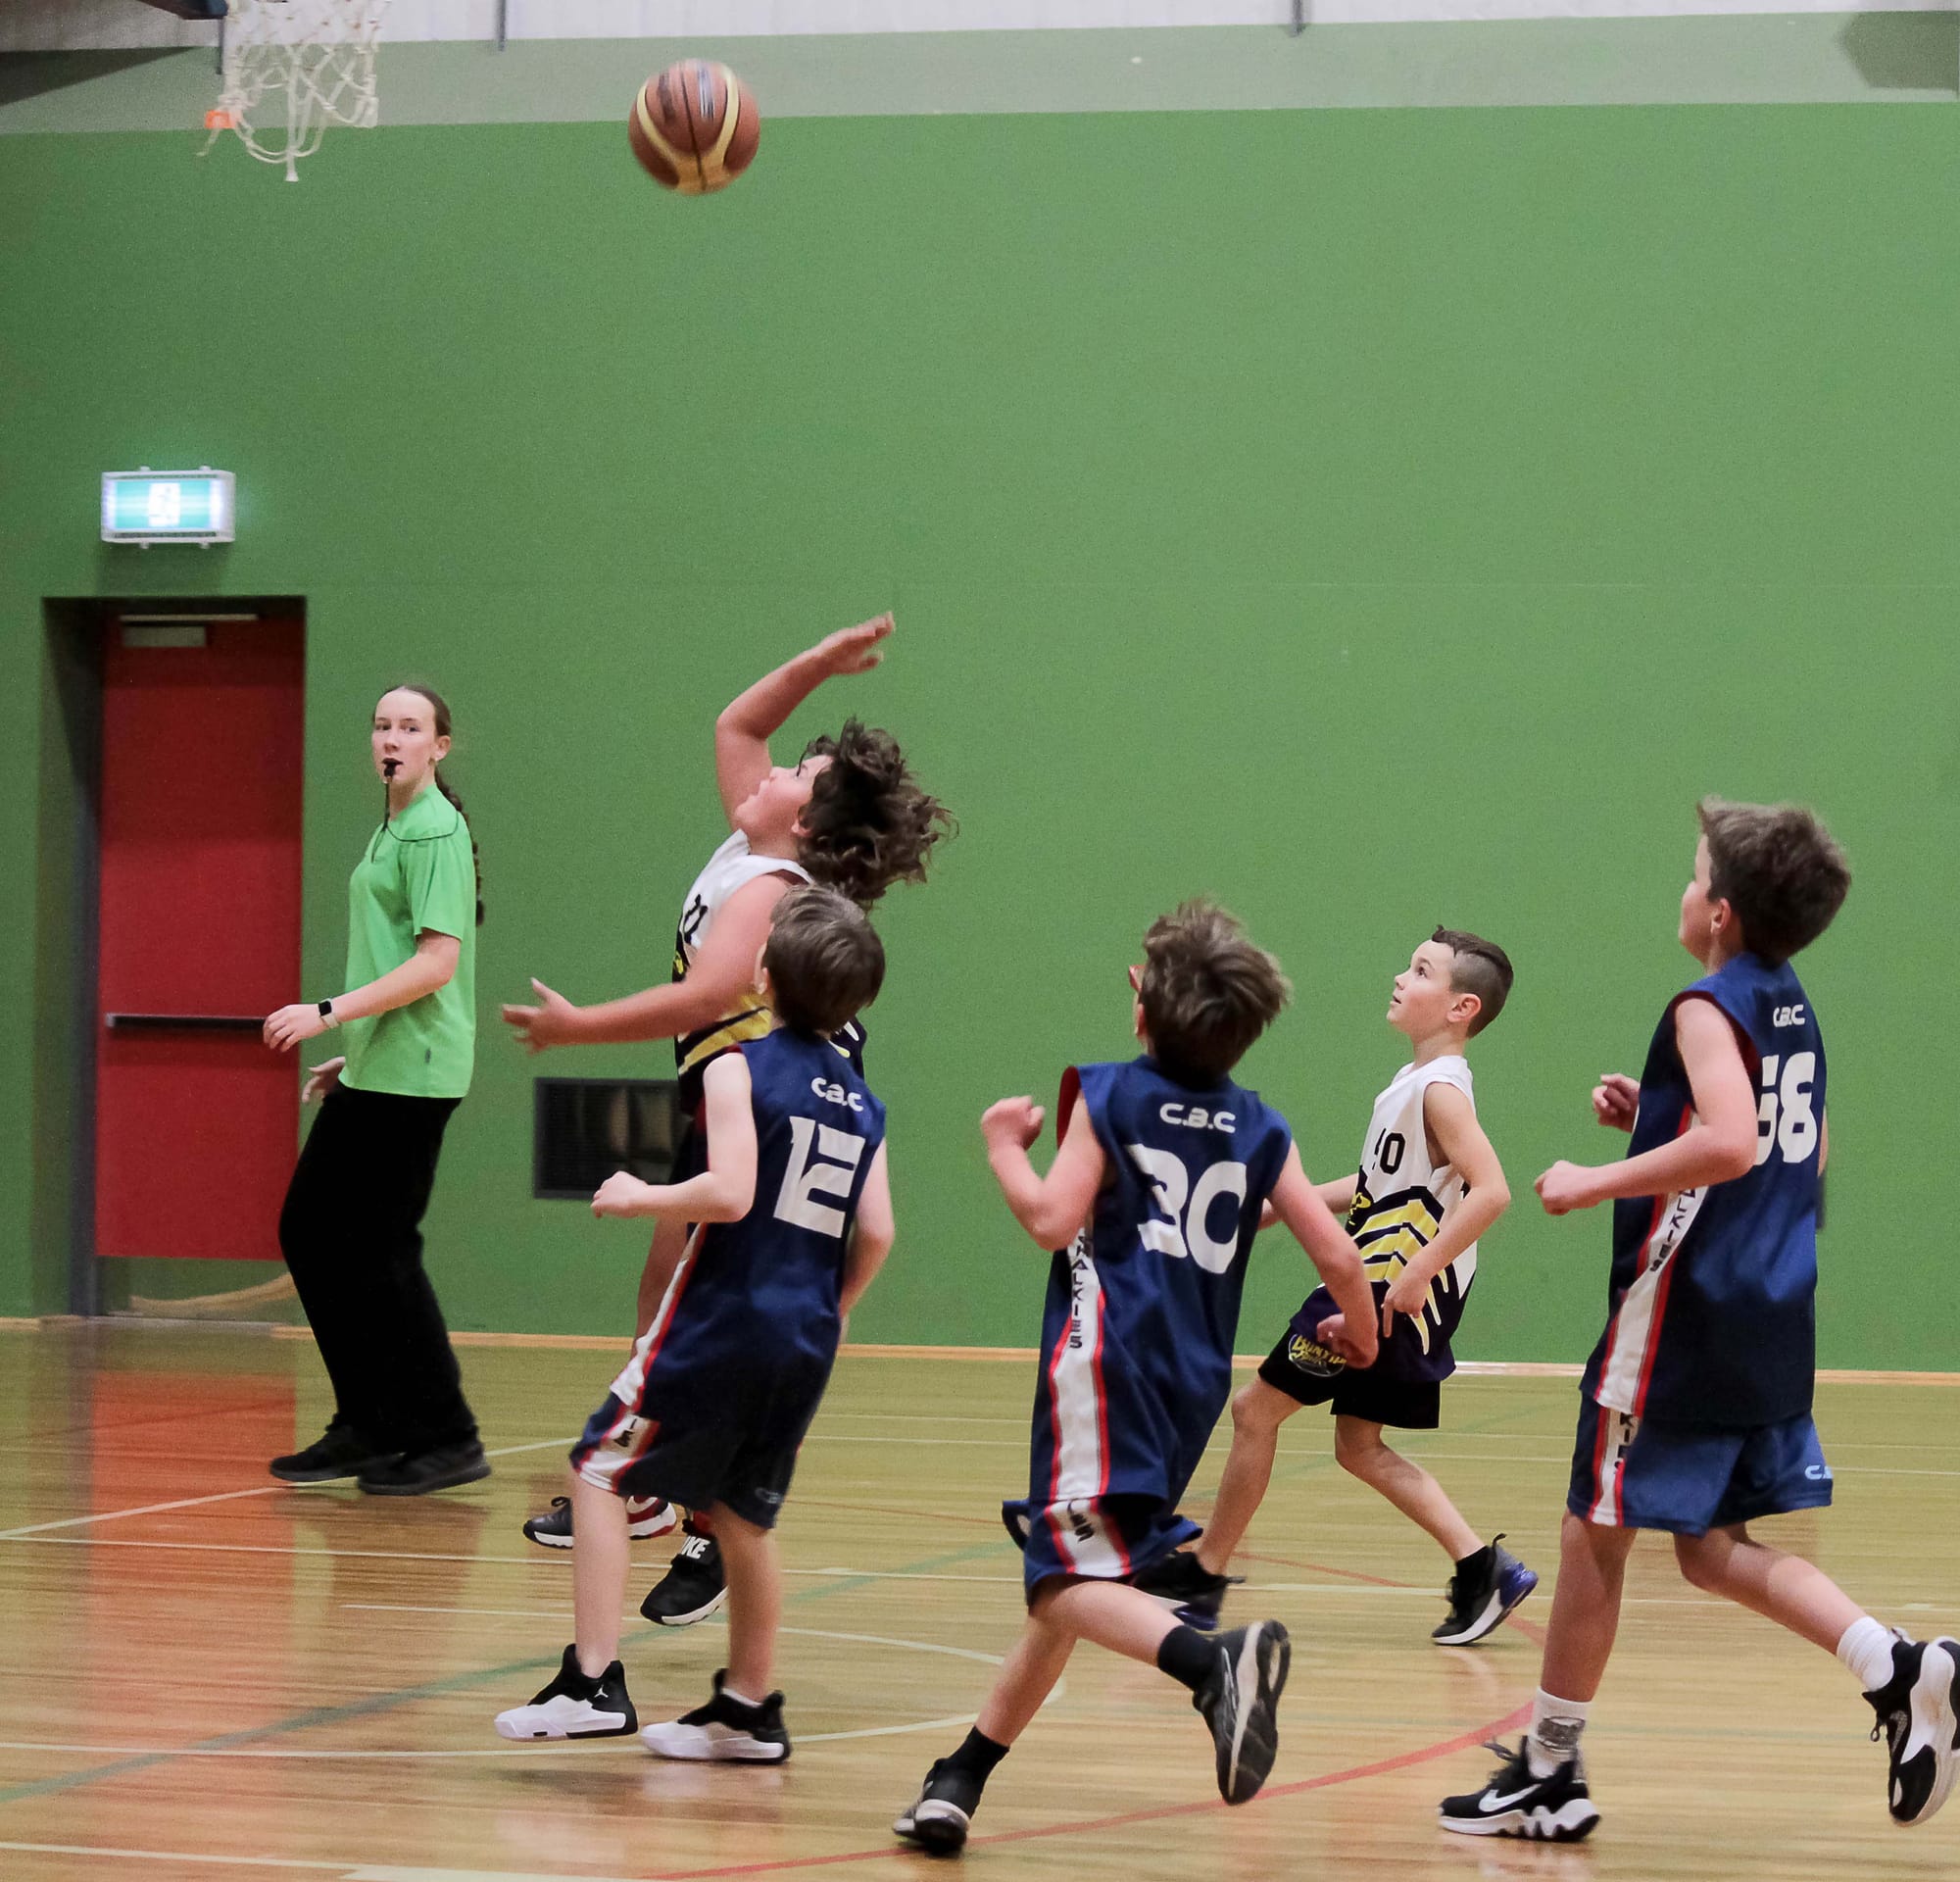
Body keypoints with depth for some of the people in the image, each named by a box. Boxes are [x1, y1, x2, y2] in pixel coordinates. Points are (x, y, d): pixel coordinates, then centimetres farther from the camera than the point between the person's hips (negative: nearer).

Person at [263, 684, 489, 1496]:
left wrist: (329, 1013, -20)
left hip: (411, 1077, -10)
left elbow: (437, 962, -19)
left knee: (380, 1253, -7)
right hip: (371, 1076, 10)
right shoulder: (390, 831, 17)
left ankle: (446, 1440, 1)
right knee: (309, 1232, 11)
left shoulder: (435, 831, -11)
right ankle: (368, 1428, 18)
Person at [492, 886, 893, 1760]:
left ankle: (594, 1682, -5)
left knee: (599, 1473, 3)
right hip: (805, 1343, 6)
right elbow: (875, 1236, 6)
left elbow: (728, 1193, -22)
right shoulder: (860, 1099, 10)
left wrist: (638, 1196, -6)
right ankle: (747, 1711, 22)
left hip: (722, 1321, -6)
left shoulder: (738, 1069, -9)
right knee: (743, 1515, 18)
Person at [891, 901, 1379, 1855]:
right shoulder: (1262, 1130, 13)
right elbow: (1335, 1253, 9)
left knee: (1069, 1577, -18)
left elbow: (1052, 1219, -10)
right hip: (1194, 1380, 6)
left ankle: (1216, 1662, -45)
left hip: (1109, 1359, -6)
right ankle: (961, 1780, 18)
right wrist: (1361, 1335, 28)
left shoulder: (1107, 1097, 0)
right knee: (1065, 1589, 15)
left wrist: (1004, 1148, 8)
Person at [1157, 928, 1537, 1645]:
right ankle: (1483, 1569, 10)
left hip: (1393, 1295, -10)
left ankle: (1201, 1578, 9)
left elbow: (1490, 1190, -29)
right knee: (1360, 1447, 14)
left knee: (1257, 1409, -1)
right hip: (1370, 1287, 10)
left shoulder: (1441, 1091, -17)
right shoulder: (1412, 1083, 12)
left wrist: (1418, 1274, -29)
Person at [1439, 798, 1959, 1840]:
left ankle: (1549, 1772, 10)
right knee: (1713, 1547, 13)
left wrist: (1592, 1185, -21)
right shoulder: (1792, 1010, 12)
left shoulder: (1708, 1010, -14)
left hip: (1686, 1315, -9)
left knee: (1596, 1532, 3)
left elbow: (1729, 1145, -30)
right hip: (1773, 1318, 9)